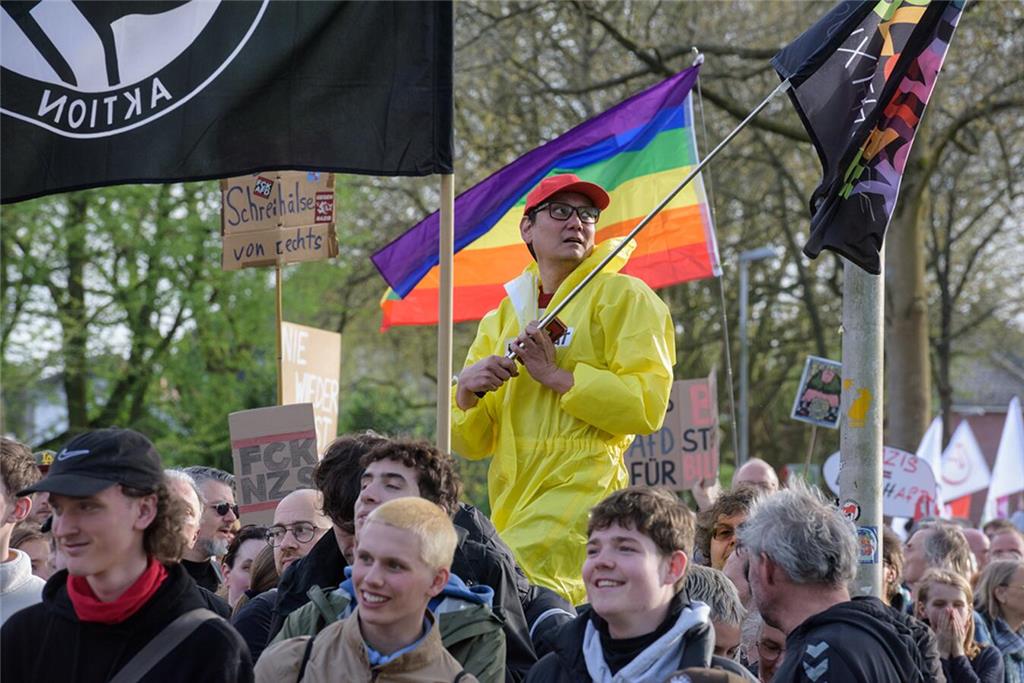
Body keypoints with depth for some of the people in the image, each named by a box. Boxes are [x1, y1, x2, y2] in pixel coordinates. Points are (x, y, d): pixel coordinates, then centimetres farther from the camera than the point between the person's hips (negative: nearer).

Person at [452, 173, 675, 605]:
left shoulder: (623, 296, 4)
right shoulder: (501, 318, 20)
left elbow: (647, 406, -9)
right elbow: (472, 443, 16)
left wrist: (557, 376, -11)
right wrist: (466, 390, -5)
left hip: (582, 485, -6)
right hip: (512, 501, 6)